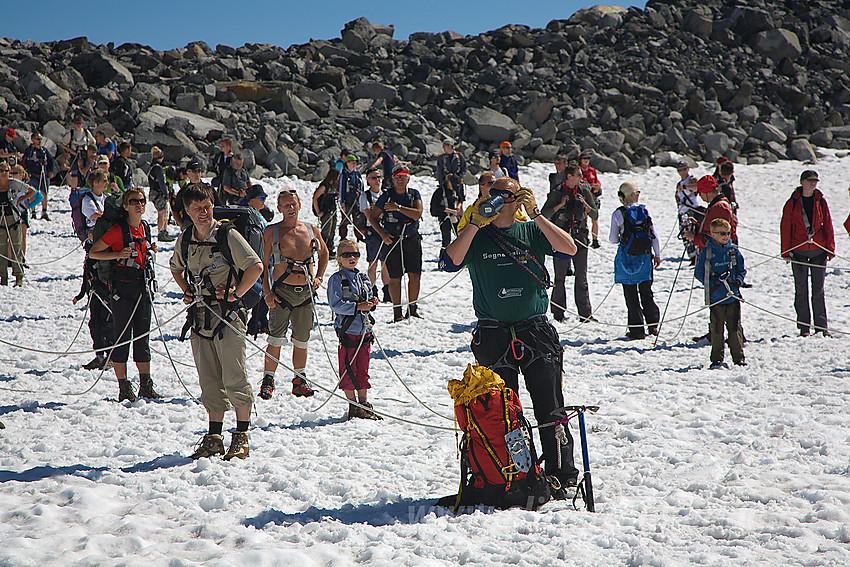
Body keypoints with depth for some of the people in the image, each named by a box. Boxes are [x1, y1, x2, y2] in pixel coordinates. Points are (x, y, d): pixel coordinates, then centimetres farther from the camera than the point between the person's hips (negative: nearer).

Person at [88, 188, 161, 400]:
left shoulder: (145, 228, 10)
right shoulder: (118, 230, -9)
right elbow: (93, 252, -7)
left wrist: (151, 251, 6)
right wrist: (118, 254, -19)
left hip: (143, 287, 6)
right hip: (123, 287, -6)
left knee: (143, 337, 8)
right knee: (122, 337, -2)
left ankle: (146, 386, 13)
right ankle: (124, 388, 3)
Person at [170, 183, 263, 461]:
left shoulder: (228, 235, -7)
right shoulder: (184, 240, 10)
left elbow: (256, 266, -9)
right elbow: (176, 268, 29)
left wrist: (235, 293, -12)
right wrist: (186, 291, 13)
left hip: (227, 315, -5)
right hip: (200, 318, 5)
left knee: (234, 378, -7)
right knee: (210, 382, 9)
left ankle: (241, 437, 1)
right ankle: (213, 438, 15)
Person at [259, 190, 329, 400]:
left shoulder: (312, 230, 8)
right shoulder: (271, 232, 0)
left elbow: (324, 254, 25)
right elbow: (262, 264, 1)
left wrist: (318, 277, 10)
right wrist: (267, 293, -7)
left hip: (307, 293, 3)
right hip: (282, 292, -3)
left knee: (302, 340, 8)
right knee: (276, 339, -9)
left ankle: (300, 380, 19)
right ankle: (268, 379, 1)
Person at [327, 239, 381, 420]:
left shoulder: (363, 279, 15)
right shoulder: (336, 279, -6)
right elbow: (336, 304, -14)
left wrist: (372, 303, -1)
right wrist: (358, 307, -22)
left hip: (364, 329, 6)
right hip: (347, 329, -6)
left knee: (363, 368, 10)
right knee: (348, 369, -2)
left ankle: (363, 403, 18)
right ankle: (353, 406, 4)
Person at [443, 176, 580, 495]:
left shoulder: (532, 232, 8)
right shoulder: (477, 238, 7)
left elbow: (569, 248, -7)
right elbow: (451, 262, -12)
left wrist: (536, 216, -11)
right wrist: (477, 223, -13)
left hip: (536, 333, 0)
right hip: (494, 336, 0)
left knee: (550, 411, -2)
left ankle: (562, 476, 6)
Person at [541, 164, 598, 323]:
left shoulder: (584, 192, 7)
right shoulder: (557, 193, -1)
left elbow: (595, 215, 7)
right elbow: (544, 213, -6)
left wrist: (585, 204, -10)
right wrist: (560, 205, -16)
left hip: (580, 238, 2)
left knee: (582, 277, 2)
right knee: (560, 277, 1)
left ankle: (585, 313, 4)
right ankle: (558, 313, 9)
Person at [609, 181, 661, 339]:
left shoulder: (618, 214, -8)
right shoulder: (644, 211, 0)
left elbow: (613, 240, -5)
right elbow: (654, 235, 2)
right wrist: (657, 255, 12)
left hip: (627, 257, -3)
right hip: (645, 256, 3)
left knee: (631, 293, 2)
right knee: (646, 291, 16)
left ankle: (637, 329, 2)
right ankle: (653, 323, 19)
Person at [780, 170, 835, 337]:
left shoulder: (821, 201, 5)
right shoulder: (792, 203, -1)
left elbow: (828, 224, 8)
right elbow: (785, 227, 1)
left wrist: (830, 248, 2)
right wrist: (786, 251, -4)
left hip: (819, 250, 2)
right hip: (798, 251, -2)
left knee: (818, 289, 5)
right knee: (801, 289, 2)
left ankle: (821, 326, 10)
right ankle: (804, 327, 8)